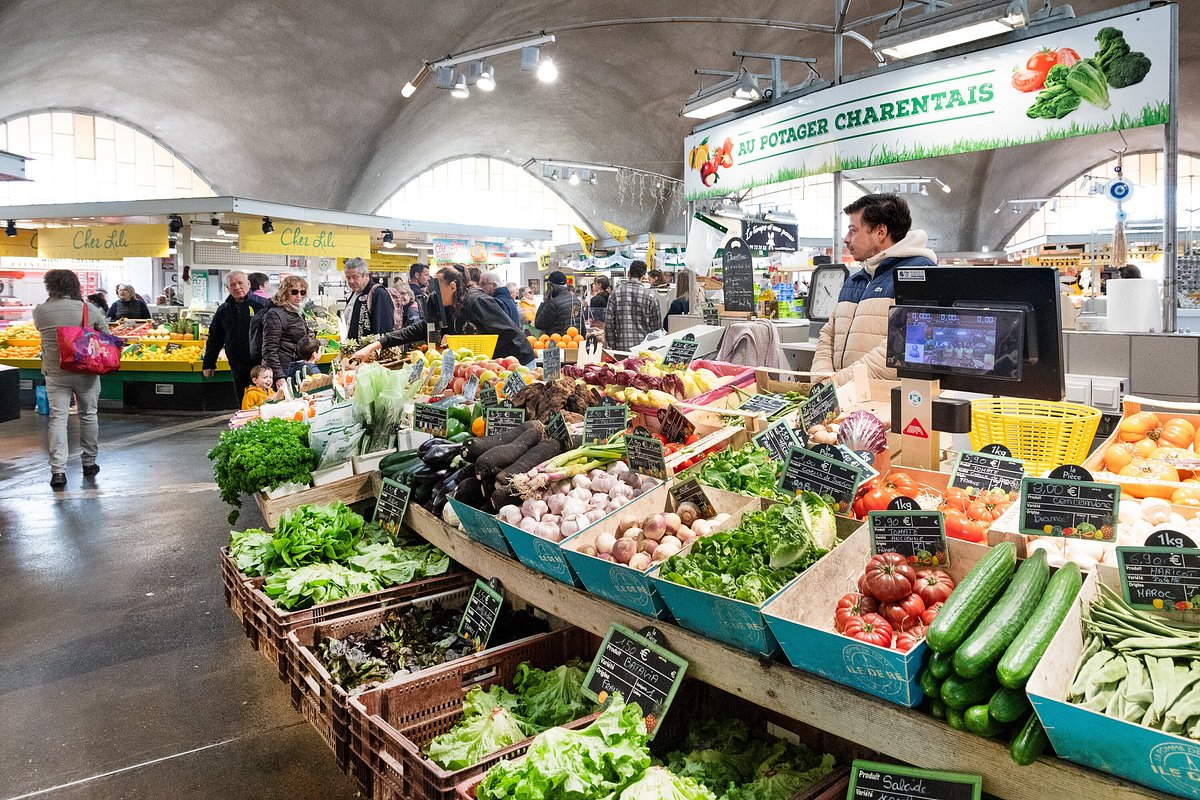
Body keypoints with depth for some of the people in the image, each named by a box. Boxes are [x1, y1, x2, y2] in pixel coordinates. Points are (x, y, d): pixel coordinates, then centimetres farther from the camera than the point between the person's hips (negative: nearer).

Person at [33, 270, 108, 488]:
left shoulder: (39, 312, -5)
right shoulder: (88, 309, -8)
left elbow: (42, 332, 11)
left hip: (55, 374, 1)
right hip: (86, 372, 0)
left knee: (58, 418, 3)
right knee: (88, 415, 13)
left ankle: (58, 470, -2)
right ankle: (89, 464, 22)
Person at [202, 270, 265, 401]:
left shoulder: (262, 304, -1)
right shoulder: (223, 310, 13)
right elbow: (214, 339, 20)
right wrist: (208, 364, 18)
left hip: (260, 364, -4)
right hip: (237, 368, 4)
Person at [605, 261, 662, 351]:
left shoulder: (615, 293, 2)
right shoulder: (650, 295, -3)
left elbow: (609, 322, 1)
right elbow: (656, 324, 1)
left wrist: (612, 345, 9)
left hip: (621, 347, 2)